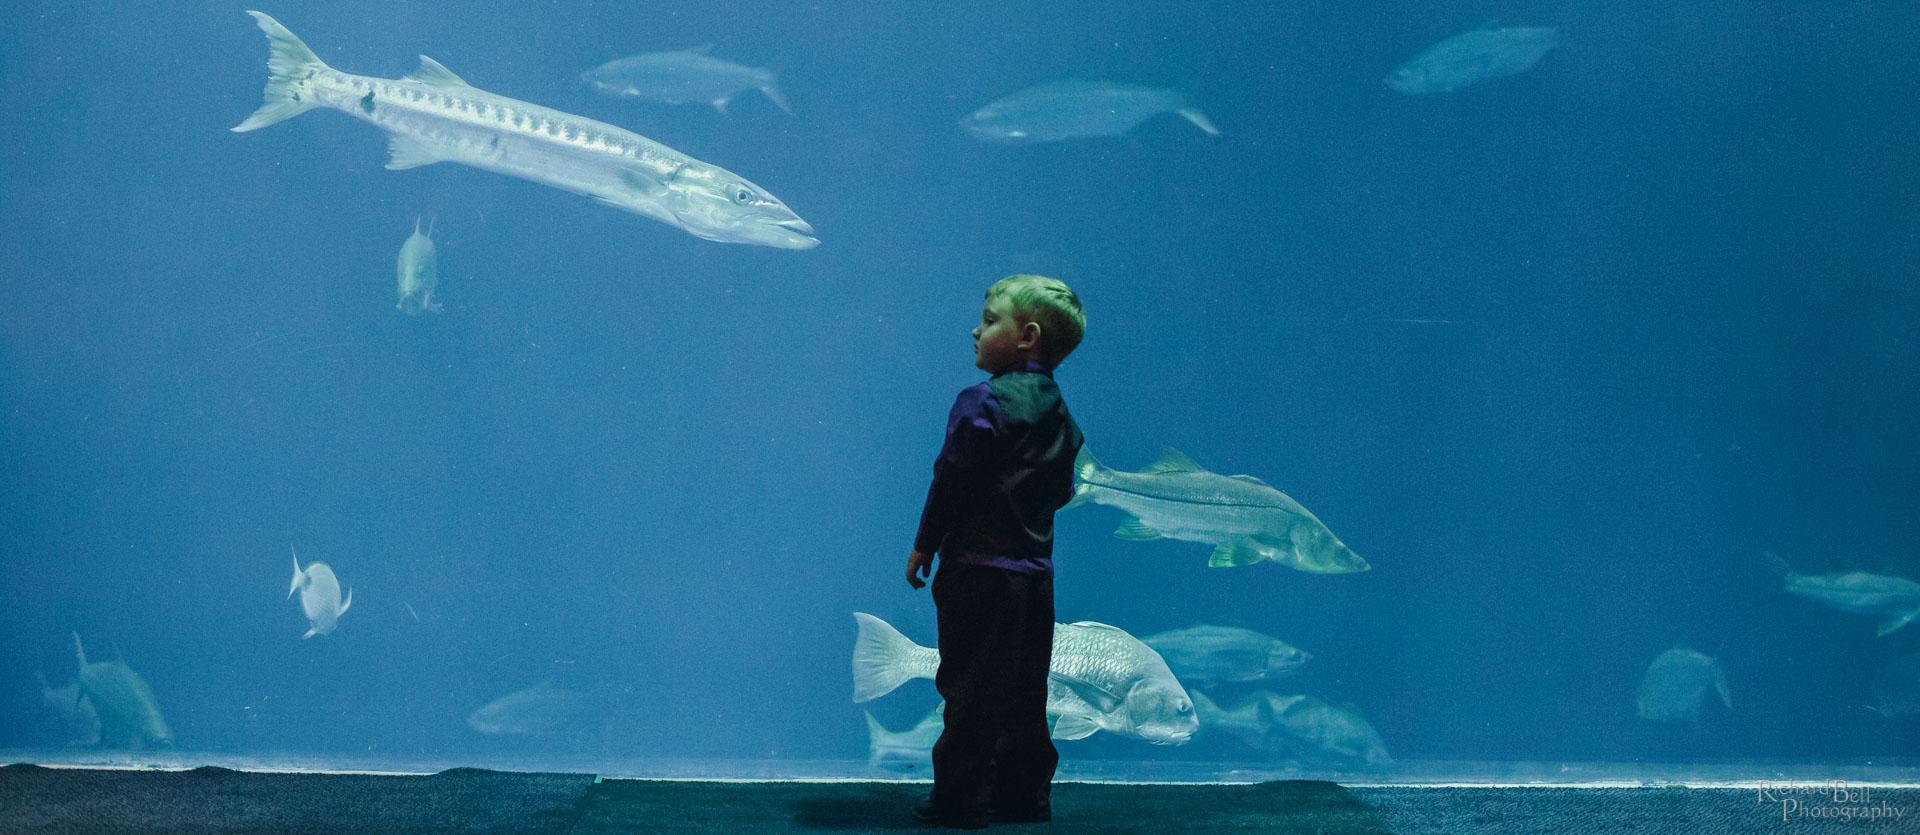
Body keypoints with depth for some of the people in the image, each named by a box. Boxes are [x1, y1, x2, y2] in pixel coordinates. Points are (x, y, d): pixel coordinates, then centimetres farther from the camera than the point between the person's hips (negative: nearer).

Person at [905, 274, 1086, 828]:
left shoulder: (985, 402, -13)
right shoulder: (1058, 409, 10)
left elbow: (953, 478, -13)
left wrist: (924, 545, -4)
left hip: (980, 570, -8)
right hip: (1034, 570, 8)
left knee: (971, 687, -1)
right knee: (1025, 693, 13)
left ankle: (961, 799, 4)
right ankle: (1024, 793, 20)